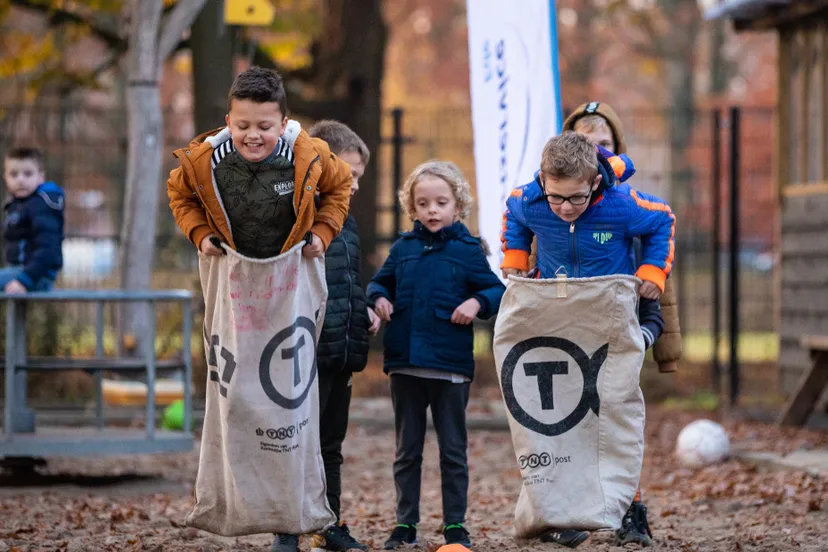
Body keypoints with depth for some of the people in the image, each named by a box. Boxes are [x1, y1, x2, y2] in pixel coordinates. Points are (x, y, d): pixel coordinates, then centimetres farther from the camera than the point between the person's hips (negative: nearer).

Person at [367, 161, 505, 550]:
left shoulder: (467, 250, -1)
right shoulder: (403, 249, 7)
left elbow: (496, 290, -1)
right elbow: (380, 282, 20)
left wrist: (477, 303, -19)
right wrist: (379, 298, 0)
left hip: (450, 366, -3)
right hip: (405, 363, 3)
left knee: (453, 450, 6)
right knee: (407, 450, 11)